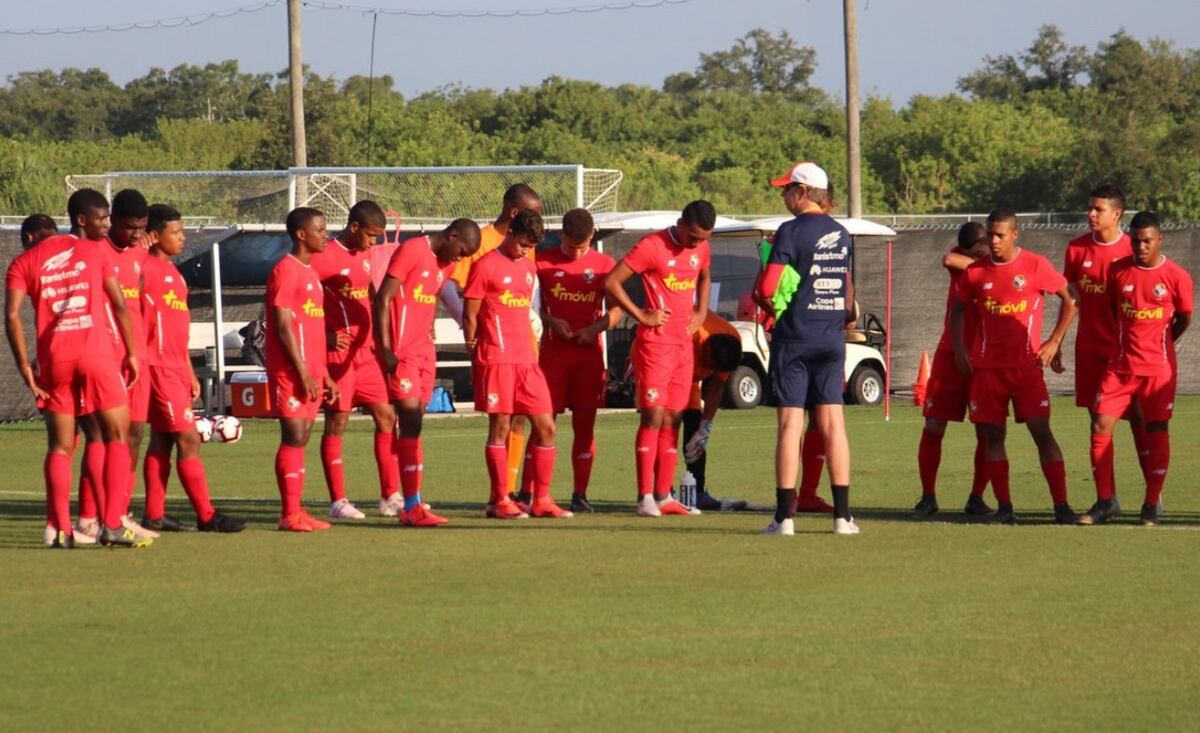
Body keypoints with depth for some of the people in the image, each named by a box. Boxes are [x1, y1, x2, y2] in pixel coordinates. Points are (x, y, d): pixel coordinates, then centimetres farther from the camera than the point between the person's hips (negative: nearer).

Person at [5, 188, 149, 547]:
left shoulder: (25, 261, 10)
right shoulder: (97, 252, 5)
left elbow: (12, 315, 0)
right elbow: (119, 306, 2)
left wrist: (25, 366, 1)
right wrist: (131, 353, 10)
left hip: (54, 358, 2)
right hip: (96, 353, -2)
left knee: (60, 446, 8)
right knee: (117, 436, 6)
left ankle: (61, 530, -2)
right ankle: (112, 525, -5)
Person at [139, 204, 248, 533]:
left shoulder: (172, 272, 18)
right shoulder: (146, 269, -10)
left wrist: (190, 372, 23)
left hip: (176, 369, 9)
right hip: (158, 367, -9)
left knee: (162, 439, 10)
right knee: (188, 438, -9)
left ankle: (154, 515, 13)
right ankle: (207, 515, -8)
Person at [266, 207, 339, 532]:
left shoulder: (310, 272, 18)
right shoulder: (286, 271, -10)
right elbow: (283, 326, -15)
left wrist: (324, 374, 19)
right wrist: (303, 373, -18)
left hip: (310, 373, 9)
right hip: (291, 372, -9)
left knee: (300, 440, 8)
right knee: (294, 438, -9)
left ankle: (295, 512, 9)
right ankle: (290, 514, -8)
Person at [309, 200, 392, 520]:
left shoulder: (364, 256, 13)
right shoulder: (326, 257, -12)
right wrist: (327, 336, -21)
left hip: (366, 351, 8)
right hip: (339, 353, -8)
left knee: (386, 416, 5)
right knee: (337, 422, -3)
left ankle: (390, 495, 9)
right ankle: (337, 501, 2)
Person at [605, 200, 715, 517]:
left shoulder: (701, 248, 8)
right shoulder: (652, 247, -13)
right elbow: (611, 282, -13)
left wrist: (701, 312, 13)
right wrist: (642, 316, -13)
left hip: (684, 343, 7)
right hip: (655, 343, -7)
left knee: (672, 419, 7)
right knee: (653, 417, -10)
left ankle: (663, 496, 11)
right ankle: (645, 497, -10)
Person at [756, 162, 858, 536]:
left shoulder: (791, 231, -10)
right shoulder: (841, 235, 9)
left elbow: (766, 288, -14)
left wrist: (762, 297, 5)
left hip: (794, 337, -5)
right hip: (832, 337, 5)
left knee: (790, 424, -3)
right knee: (833, 423, 5)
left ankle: (785, 515, -5)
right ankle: (842, 514, 1)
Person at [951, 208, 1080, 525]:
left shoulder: (1035, 266, -3)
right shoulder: (976, 272, 6)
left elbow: (1069, 300, 4)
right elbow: (958, 310, 18)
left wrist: (1054, 342, -2)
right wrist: (959, 348, 6)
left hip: (1026, 365, -3)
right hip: (987, 366, 3)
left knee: (1041, 431, -9)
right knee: (992, 436, 1)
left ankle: (1061, 505, -10)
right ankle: (1004, 507, 6)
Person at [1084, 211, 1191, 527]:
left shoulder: (1177, 277, -7)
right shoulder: (1118, 270, 0)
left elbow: (1184, 319, 7)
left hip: (1158, 367, -3)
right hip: (1120, 366, 3)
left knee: (1156, 431, 0)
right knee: (1100, 426, -5)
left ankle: (1152, 505, 9)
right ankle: (1106, 500, 3)